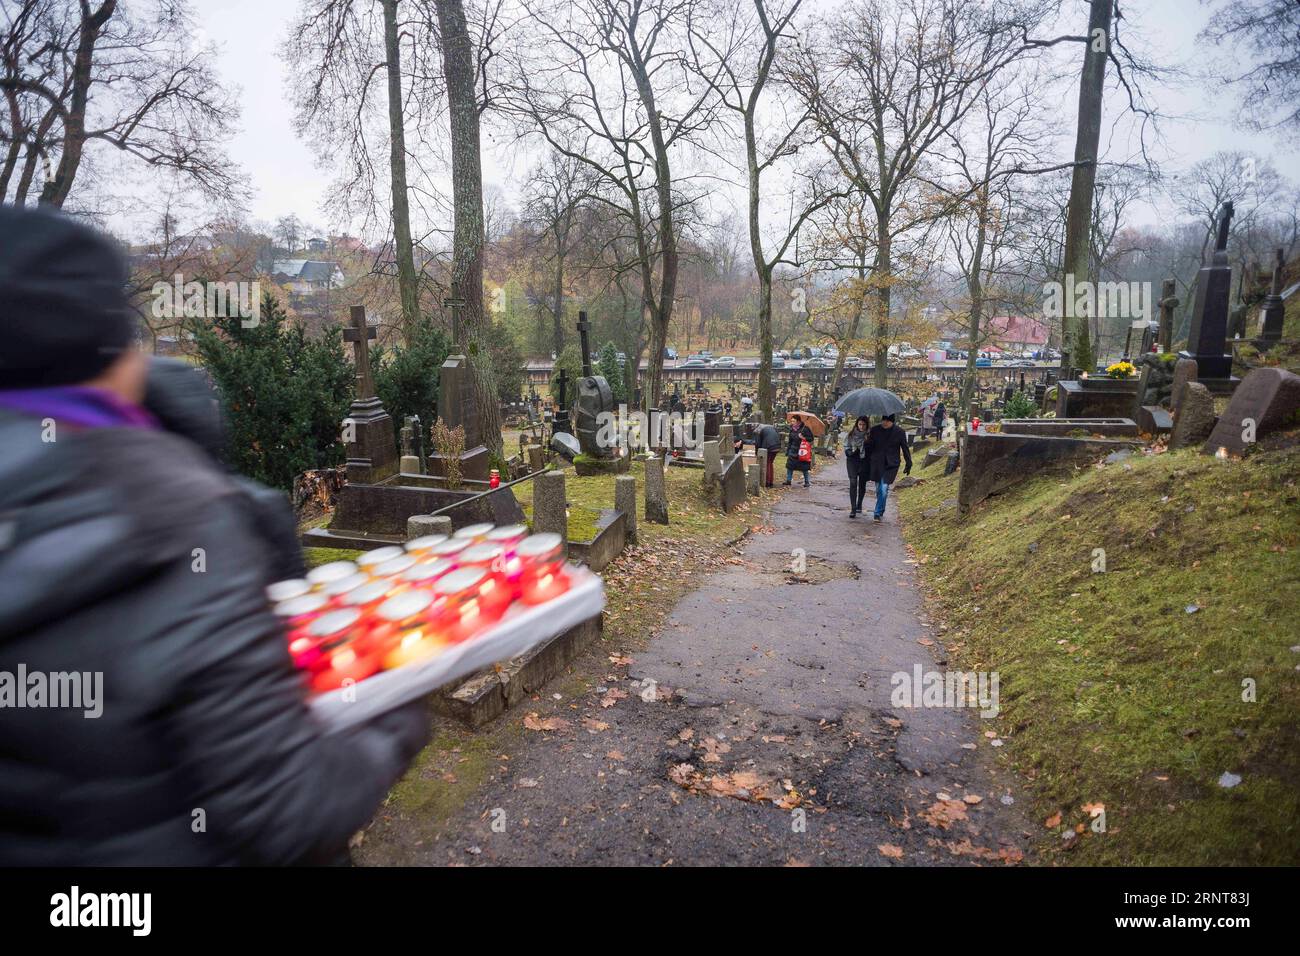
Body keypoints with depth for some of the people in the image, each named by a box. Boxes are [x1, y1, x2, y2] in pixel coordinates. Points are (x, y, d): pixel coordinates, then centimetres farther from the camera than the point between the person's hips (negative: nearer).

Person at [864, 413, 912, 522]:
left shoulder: (899, 432, -2)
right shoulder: (874, 430, 1)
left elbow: (905, 449, 7)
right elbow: (869, 446, 8)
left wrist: (909, 464, 10)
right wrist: (867, 463, 7)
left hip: (891, 465, -2)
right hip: (876, 464, 2)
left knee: (884, 489, -13)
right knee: (879, 489, 9)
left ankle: (878, 513, -4)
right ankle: (881, 511, 28)